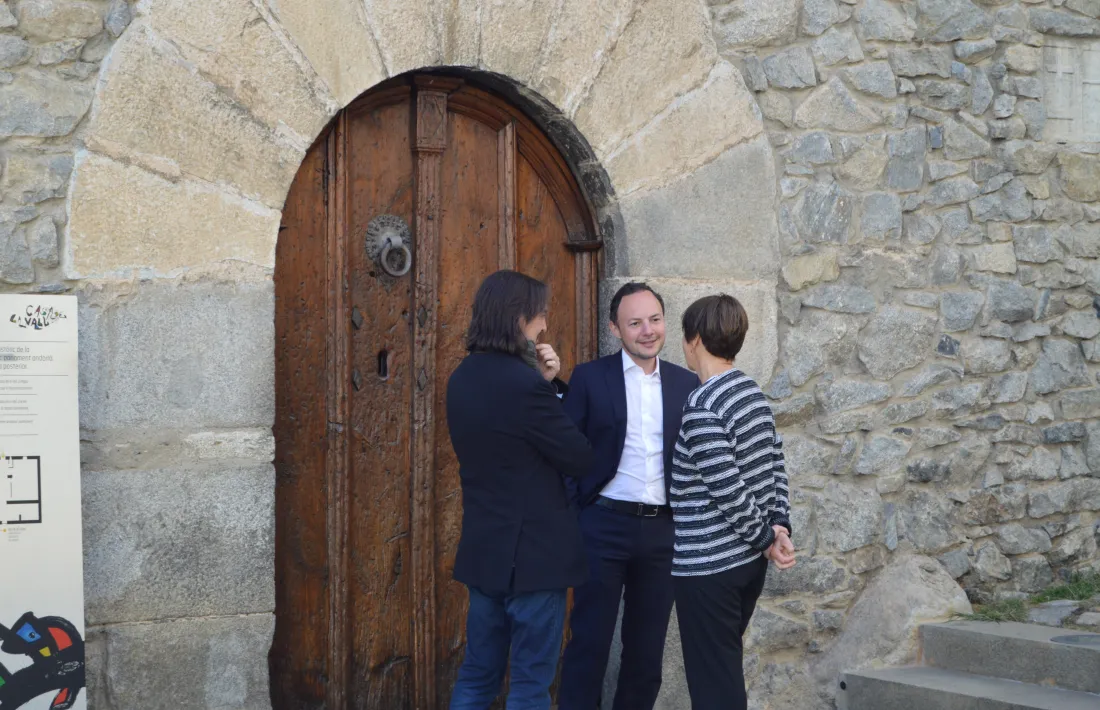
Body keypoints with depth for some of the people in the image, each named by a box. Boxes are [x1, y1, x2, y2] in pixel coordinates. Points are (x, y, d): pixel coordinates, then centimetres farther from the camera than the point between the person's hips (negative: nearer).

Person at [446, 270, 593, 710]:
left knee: (477, 675, 15)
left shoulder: (463, 379, 7)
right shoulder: (523, 383, -21)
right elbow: (581, 458, -13)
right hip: (532, 551, -8)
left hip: (483, 548, 8)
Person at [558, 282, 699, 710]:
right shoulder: (590, 378, -1)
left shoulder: (686, 383, 8)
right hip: (604, 525, -3)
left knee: (647, 646, 11)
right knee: (589, 641, 1)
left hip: (663, 529, 3)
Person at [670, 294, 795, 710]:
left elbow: (728, 491, -22)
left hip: (707, 565, -9)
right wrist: (779, 526, 3)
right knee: (726, 670, 18)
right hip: (748, 560, 9)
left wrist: (765, 537, -9)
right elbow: (775, 467, 11)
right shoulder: (753, 393, 8)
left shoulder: (703, 407, -19)